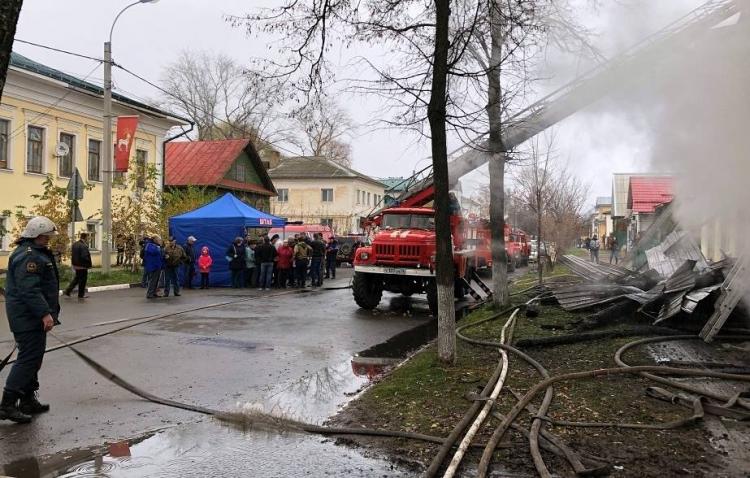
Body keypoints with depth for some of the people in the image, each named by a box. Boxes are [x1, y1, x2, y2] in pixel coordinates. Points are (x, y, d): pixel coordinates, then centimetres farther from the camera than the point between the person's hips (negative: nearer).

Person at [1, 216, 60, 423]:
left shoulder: (35, 253, 17)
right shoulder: (29, 256, -18)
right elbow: (29, 290, -26)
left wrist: (46, 312, 27)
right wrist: (45, 313, -28)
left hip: (29, 316, 11)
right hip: (28, 317, -11)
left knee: (31, 358, 16)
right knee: (29, 358, -9)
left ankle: (28, 401, 24)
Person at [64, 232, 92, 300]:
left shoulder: (75, 244, 7)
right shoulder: (84, 246, -23)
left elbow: (73, 255, 15)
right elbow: (85, 257, -26)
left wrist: (74, 263, 19)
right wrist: (88, 265, -15)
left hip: (76, 265, 9)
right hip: (82, 266, -9)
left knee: (76, 278, 22)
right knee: (82, 280, 4)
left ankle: (67, 291, 20)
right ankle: (81, 294, 13)